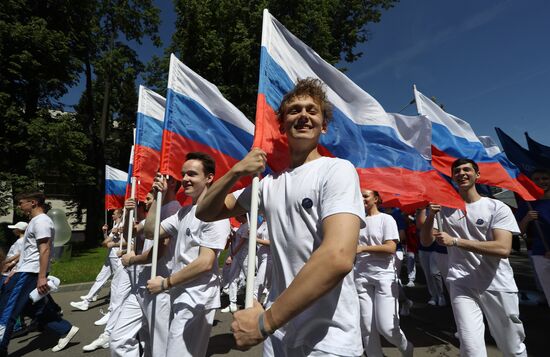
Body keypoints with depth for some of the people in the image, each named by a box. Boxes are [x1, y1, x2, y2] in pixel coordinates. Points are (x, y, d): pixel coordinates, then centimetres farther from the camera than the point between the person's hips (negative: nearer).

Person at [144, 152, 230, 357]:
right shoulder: (183, 212, 9)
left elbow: (205, 263, -23)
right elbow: (150, 232, 7)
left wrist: (165, 283, -14)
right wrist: (157, 197, 0)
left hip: (196, 300, -8)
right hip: (180, 296, 9)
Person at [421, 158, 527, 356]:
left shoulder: (498, 208, -3)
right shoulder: (445, 208, 4)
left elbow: (503, 249, -16)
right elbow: (426, 242, -1)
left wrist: (455, 241, -22)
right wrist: (430, 215, -17)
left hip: (498, 287, 0)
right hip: (462, 286, 0)